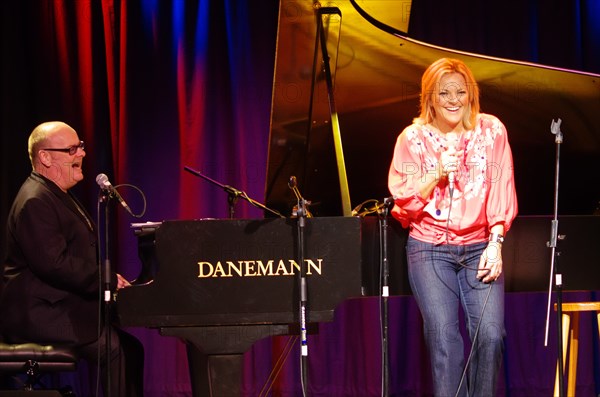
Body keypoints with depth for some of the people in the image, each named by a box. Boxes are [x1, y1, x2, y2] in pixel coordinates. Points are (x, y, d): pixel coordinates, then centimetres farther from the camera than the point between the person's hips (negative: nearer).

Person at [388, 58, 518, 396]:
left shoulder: (491, 131, 4)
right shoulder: (413, 138, 2)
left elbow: (501, 192, 3)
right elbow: (404, 202, 1)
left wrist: (495, 244, -7)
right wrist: (437, 175, -14)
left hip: (479, 247, 1)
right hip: (430, 248, -1)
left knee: (490, 334, -16)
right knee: (444, 337, -16)